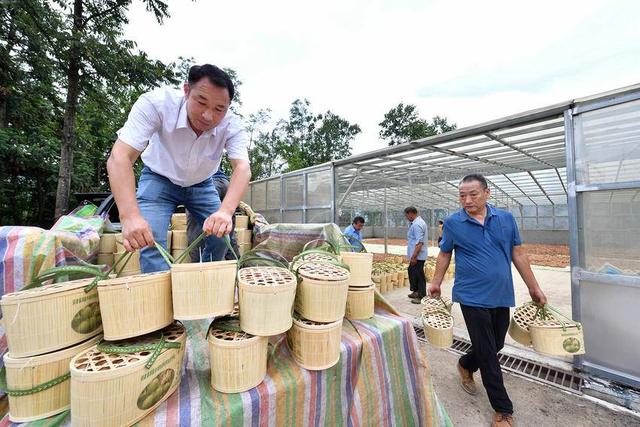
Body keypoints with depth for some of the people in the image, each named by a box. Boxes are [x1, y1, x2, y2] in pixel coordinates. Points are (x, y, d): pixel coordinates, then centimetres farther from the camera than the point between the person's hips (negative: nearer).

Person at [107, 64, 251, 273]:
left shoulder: (232, 125, -27)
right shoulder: (156, 103, -31)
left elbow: (242, 167, -38)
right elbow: (119, 157, -36)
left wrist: (226, 211, -57)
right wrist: (130, 215, -51)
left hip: (201, 185, 2)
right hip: (159, 180, -1)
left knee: (222, 235, -5)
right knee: (151, 240, -20)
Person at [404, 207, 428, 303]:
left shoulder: (417, 224, -21)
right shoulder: (418, 222, 12)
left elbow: (419, 242, -27)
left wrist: (414, 256, -26)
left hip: (418, 256, -11)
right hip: (415, 255, 11)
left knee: (419, 275, 0)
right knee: (411, 271, 21)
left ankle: (422, 296, 12)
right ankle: (415, 291, 35)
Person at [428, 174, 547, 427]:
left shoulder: (506, 219, 1)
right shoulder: (452, 223, -7)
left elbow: (518, 254, 8)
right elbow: (444, 254, 4)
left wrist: (534, 287, 9)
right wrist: (436, 282, 6)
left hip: (502, 296, 4)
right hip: (473, 298, -4)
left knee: (496, 346, 18)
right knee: (487, 354, 4)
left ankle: (465, 365, 47)